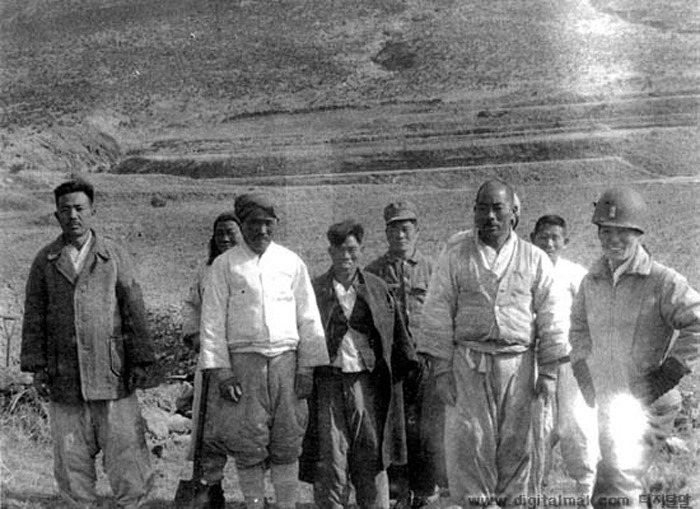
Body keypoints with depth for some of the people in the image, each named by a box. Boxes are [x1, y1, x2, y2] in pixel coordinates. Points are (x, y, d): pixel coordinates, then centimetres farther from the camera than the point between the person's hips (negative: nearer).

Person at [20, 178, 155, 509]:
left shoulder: (115, 256, 6)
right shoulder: (44, 262, 9)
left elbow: (134, 312, 4)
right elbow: (33, 319, 10)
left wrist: (141, 362, -1)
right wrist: (36, 367, 2)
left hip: (112, 376, -1)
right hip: (63, 379, 1)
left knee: (125, 448, -2)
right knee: (71, 457, 6)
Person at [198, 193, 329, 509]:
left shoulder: (291, 262, 8)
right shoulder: (225, 265, 4)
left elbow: (308, 318, 9)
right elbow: (212, 320, 2)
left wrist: (307, 366, 2)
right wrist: (221, 370, -5)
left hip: (286, 358, 1)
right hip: (244, 361, -1)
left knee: (288, 441, 3)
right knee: (248, 443, 0)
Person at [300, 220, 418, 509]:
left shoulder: (377, 289, 12)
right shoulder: (315, 290, 6)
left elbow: (397, 334, 14)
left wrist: (404, 366, 8)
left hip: (367, 381, 1)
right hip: (328, 381, -1)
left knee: (371, 458, 4)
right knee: (330, 459, 1)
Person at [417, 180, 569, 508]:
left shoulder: (534, 259, 7)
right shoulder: (455, 256, 5)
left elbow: (550, 318, 7)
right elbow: (437, 314, 2)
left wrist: (548, 371, 2)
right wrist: (441, 369, -4)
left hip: (518, 362, 1)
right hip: (468, 361, -1)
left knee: (515, 441, 4)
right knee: (469, 441, -4)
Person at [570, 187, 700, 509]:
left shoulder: (663, 281, -12)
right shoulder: (591, 282, 6)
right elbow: (579, 327, 22)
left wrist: (666, 376, -16)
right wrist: (583, 372, 11)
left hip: (649, 406, -6)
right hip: (608, 403, 6)